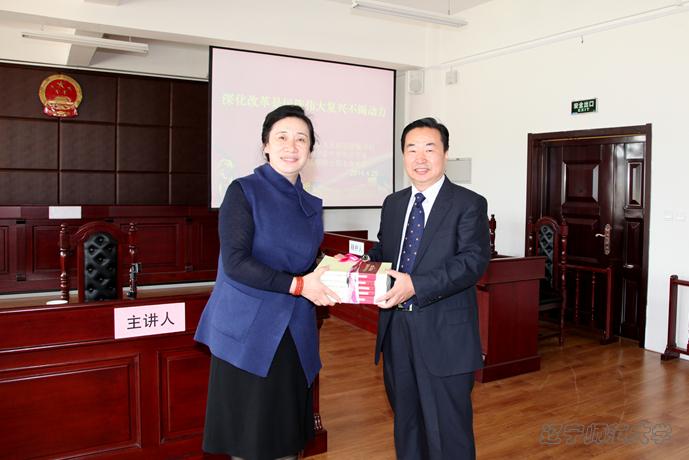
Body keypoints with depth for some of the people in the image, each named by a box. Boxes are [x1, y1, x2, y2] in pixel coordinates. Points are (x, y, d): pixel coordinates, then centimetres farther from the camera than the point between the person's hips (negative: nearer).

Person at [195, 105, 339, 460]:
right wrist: (298, 285, -19)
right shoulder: (244, 191, -5)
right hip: (248, 332, -5)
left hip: (295, 336, 5)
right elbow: (235, 263, -15)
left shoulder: (312, 205, 12)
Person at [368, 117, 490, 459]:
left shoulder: (469, 204, -6)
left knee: (448, 432, 7)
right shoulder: (392, 203, 12)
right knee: (406, 424, 21)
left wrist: (416, 285, -29)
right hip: (395, 329, 6)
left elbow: (474, 260, -18)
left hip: (444, 335, -5)